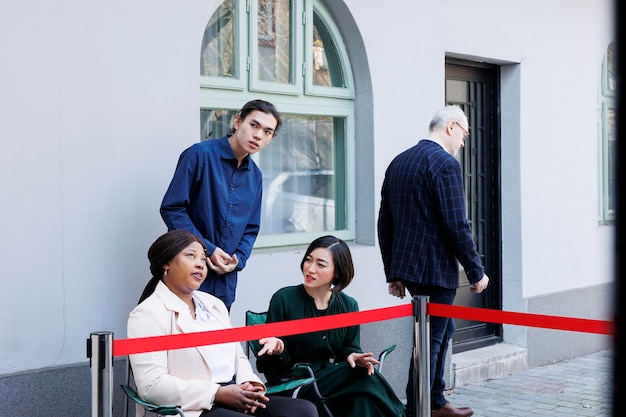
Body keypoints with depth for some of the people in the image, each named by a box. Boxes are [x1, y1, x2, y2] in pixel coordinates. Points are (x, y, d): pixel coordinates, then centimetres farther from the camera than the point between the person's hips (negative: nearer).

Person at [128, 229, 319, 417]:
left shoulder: (214, 304, 19)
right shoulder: (148, 314, -5)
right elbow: (151, 385, -15)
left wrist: (249, 384, -3)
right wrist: (217, 394, -18)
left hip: (236, 400, 8)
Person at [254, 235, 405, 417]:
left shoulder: (348, 306, 8)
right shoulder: (284, 299, -4)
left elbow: (349, 349, 11)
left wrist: (352, 356, -14)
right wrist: (278, 350, -27)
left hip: (336, 380, 5)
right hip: (296, 386, -4)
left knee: (364, 373, -29)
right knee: (367, 382, -27)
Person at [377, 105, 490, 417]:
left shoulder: (398, 162, 12)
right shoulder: (445, 163, -13)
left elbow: (385, 223, 13)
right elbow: (457, 226, -17)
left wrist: (393, 272, 18)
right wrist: (476, 273, -8)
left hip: (407, 266, 9)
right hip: (435, 268, -9)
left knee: (443, 329, 21)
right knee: (430, 340, -1)